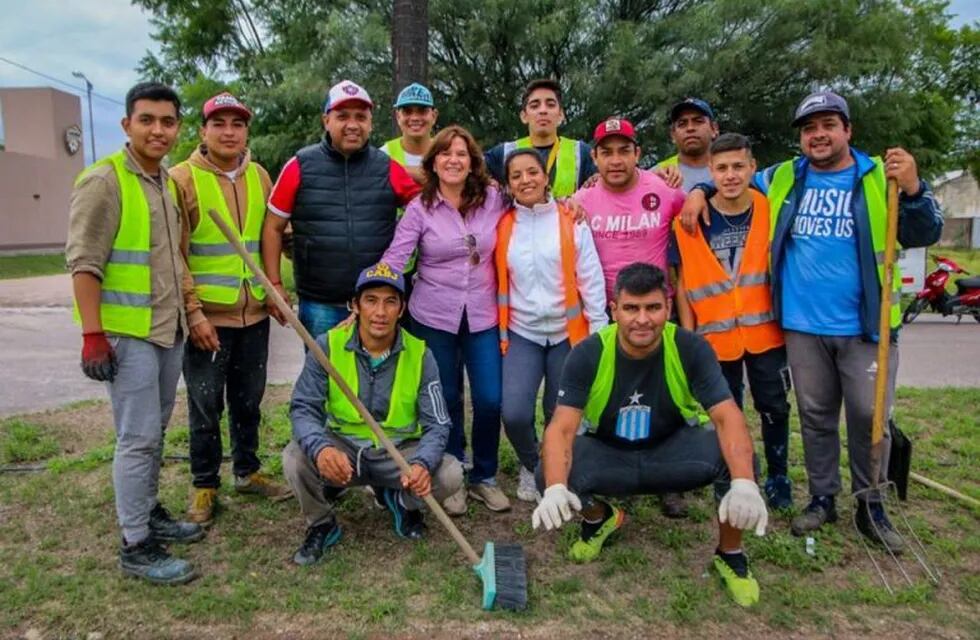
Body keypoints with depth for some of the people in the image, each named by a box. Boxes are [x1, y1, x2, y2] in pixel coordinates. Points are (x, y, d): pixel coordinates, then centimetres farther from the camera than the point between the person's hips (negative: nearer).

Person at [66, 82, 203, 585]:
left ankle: (149, 512, 32)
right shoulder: (104, 181, -12)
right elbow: (84, 262, -15)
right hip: (126, 333, -8)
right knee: (138, 438, -5)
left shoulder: (167, 181, 13)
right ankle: (136, 546, 6)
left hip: (168, 330, 8)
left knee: (155, 431, 17)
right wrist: (93, 336, -19)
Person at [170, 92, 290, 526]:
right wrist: (193, 312, -14)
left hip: (254, 314, 5)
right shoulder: (182, 179, -7)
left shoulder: (260, 177, 8)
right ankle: (204, 486, 23)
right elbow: (174, 254, -10)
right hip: (207, 318, -4)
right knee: (205, 406, 7)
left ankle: (247, 471, 34)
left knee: (249, 401, 17)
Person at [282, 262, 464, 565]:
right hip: (342, 450, 0)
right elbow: (303, 408, -13)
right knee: (295, 459, -29)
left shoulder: (419, 354, -11)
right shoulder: (328, 346, -12)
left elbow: (437, 424, -12)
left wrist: (422, 464, -35)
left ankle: (399, 499, 12)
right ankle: (322, 525, 4)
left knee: (450, 475, -25)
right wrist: (320, 448, -36)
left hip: (399, 453, 0)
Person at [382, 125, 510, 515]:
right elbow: (393, 260, -10)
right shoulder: (419, 208, -4)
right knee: (446, 402, 9)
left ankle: (485, 478, 24)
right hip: (433, 318, -1)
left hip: (483, 317, 1)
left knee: (490, 400, 1)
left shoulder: (494, 200, 0)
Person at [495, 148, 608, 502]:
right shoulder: (502, 226, 1)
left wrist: (600, 331, -5)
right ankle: (530, 466, 20)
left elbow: (591, 278, -4)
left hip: (567, 331, -1)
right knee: (514, 412, -11)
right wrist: (500, 330, 4)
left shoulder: (571, 222, -4)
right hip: (521, 332, 1)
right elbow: (498, 282, 6)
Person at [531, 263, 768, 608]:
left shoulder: (691, 348, -21)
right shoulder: (587, 354, -22)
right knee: (549, 474, -27)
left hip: (673, 451, 0)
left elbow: (728, 417, -29)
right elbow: (561, 427, -28)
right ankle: (600, 518, 12)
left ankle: (730, 554, 1)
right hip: (608, 454, 0)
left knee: (734, 458, -30)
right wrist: (556, 488, -48)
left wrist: (744, 482, -48)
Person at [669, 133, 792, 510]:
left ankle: (778, 478, 30)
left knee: (774, 408, 11)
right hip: (715, 336, -1)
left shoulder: (771, 211, -4)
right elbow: (683, 285, -3)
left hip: (766, 332, 1)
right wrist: (689, 336, -5)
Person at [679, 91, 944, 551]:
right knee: (815, 417, 12)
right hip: (803, 327, 2)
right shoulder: (781, 179, 6)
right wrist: (700, 190, 0)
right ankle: (822, 499, 27)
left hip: (865, 327, -2)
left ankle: (871, 505, 22)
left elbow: (923, 235, -6)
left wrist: (913, 190, -23)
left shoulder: (881, 178, -1)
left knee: (869, 418, 3)